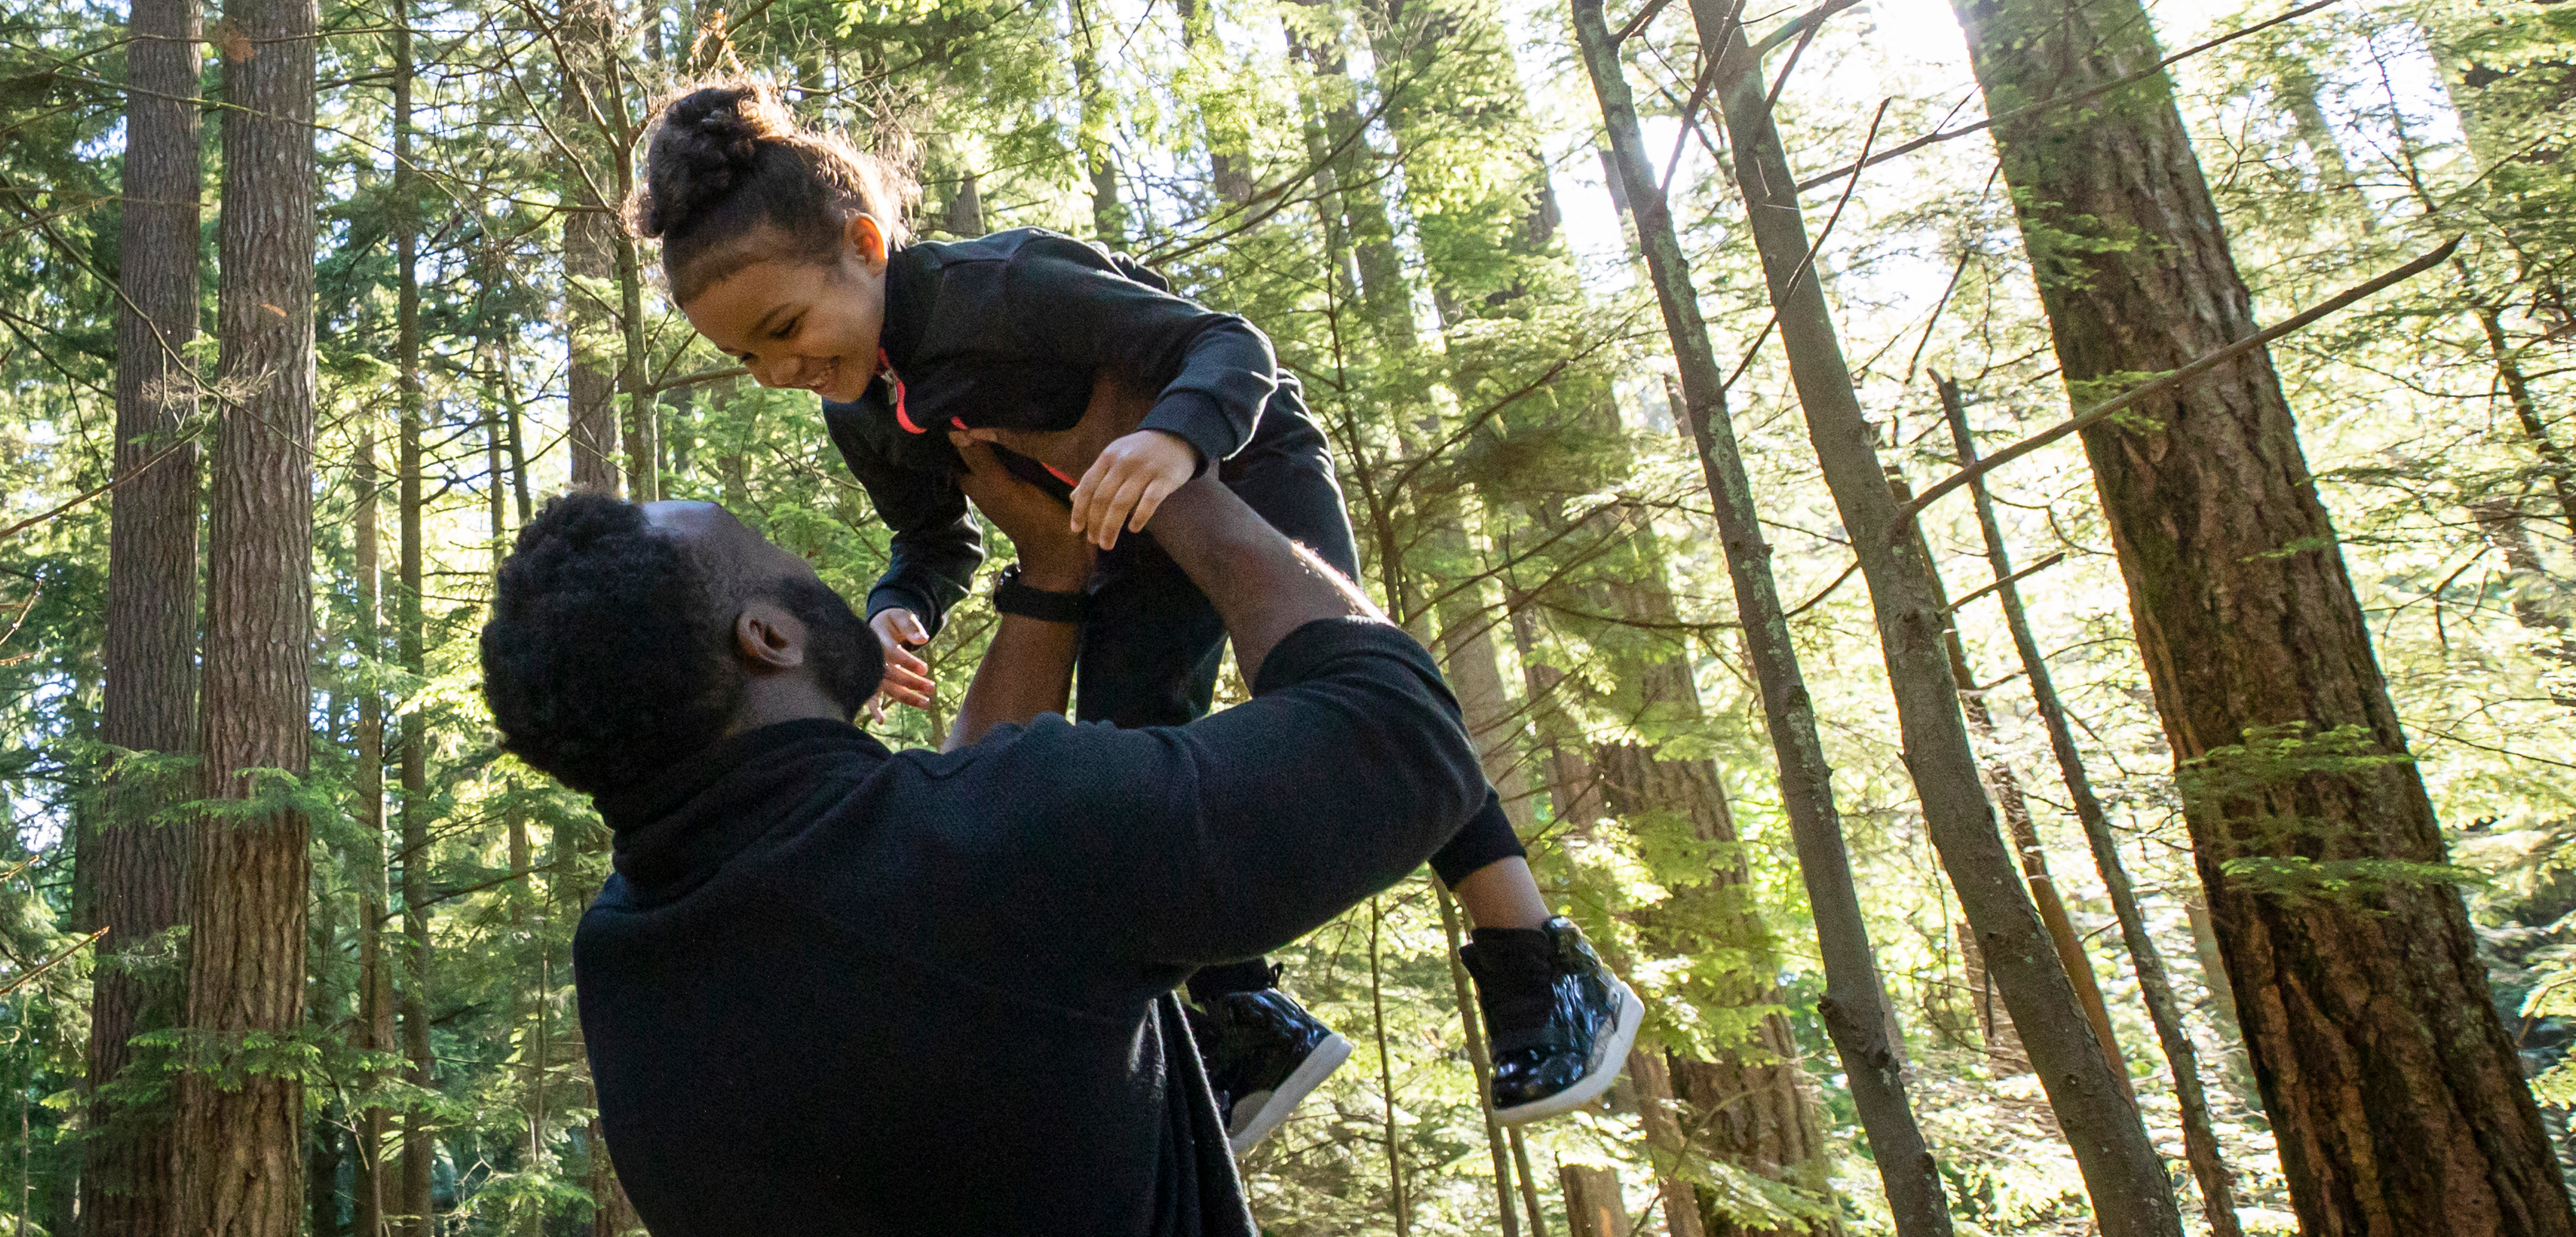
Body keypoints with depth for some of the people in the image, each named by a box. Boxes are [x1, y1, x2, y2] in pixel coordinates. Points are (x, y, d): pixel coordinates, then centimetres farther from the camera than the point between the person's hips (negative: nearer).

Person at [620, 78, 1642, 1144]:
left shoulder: (996, 286, -33)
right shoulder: (862, 415, -8)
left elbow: (1228, 345, -35)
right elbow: (936, 544, 6)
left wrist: (1173, 437, -58)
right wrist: (899, 614, -18)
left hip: (1241, 460, -7)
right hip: (1132, 536, 8)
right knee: (1125, 748, -7)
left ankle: (1541, 973, -20)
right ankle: (1248, 1021, -1)